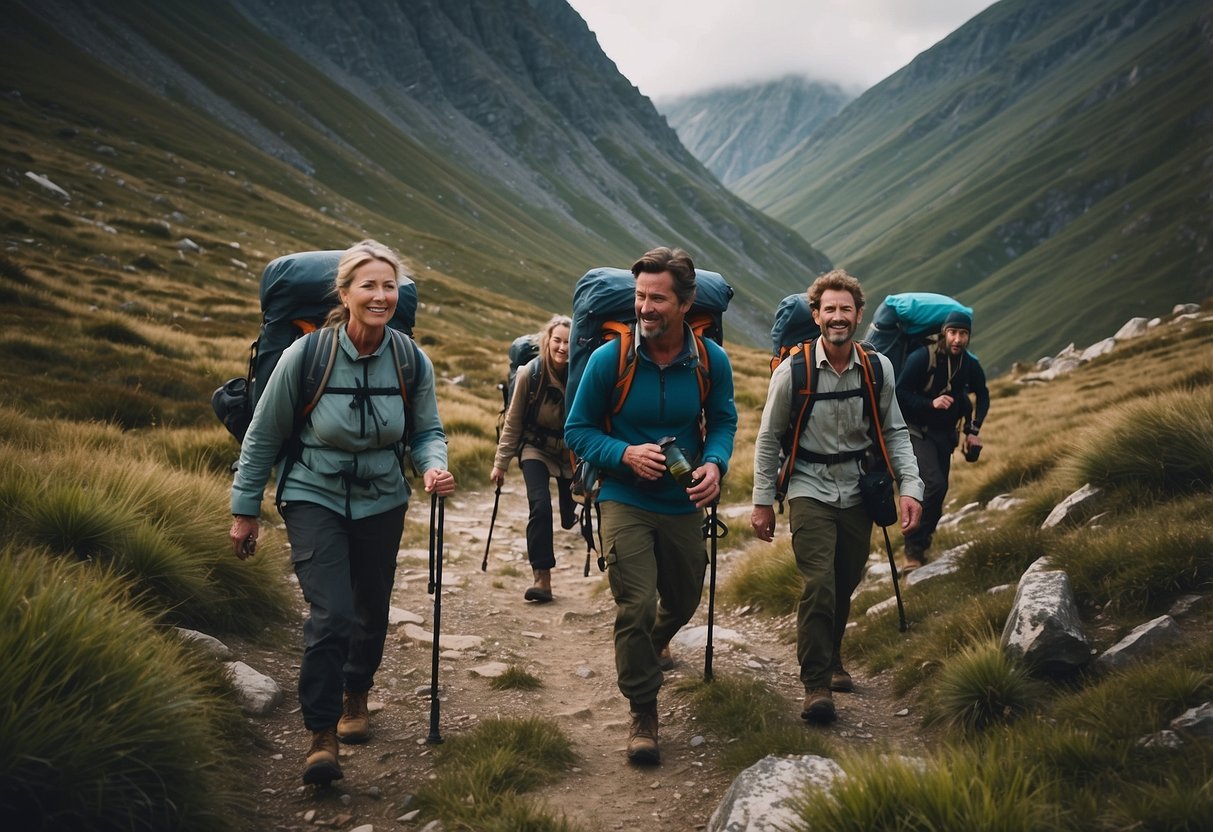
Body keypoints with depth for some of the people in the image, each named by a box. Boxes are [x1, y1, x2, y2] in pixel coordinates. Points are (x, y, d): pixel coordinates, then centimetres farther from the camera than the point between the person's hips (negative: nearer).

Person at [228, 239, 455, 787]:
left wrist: (434, 466, -22)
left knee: (372, 611, 16)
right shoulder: (305, 356, -18)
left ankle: (355, 697, 44)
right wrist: (245, 509, 0)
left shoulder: (412, 363, -11)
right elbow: (263, 437, -7)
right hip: (315, 498, -3)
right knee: (331, 614, -16)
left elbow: (427, 431, 1)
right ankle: (321, 736, -1)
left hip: (382, 502, 3)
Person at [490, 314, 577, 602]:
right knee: (540, 506, -21)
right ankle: (542, 578, -13)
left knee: (568, 520, 12)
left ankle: (570, 513, 52)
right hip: (535, 448, -1)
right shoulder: (529, 374, -18)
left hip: (570, 451, 1)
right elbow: (512, 422, -8)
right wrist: (500, 463, -6)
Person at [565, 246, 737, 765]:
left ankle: (654, 644, 58)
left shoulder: (712, 361, -9)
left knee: (683, 600, 22)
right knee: (635, 606, -14)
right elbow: (578, 431, -8)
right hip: (625, 501, -3)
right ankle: (642, 714, 5)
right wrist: (626, 454, -26)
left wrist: (714, 464, -18)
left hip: (683, 503, 3)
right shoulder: (609, 359, -16)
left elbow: (723, 421, 4)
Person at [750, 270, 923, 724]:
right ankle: (816, 685, -4)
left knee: (844, 587, 13)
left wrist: (910, 486, -4)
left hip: (857, 492, 3)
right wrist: (762, 502, 0)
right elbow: (768, 438, -1)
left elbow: (894, 432, 8)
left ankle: (832, 660, 37)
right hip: (810, 490, -3)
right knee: (818, 585, -15)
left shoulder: (878, 368, -2)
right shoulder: (793, 370, -10)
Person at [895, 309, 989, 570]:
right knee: (934, 485, -22)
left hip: (945, 434, 6)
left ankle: (921, 544, 26)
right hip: (918, 431, -6)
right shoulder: (922, 358, -20)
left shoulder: (970, 365, -4)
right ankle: (914, 550, -13)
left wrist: (974, 430, 4)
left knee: (938, 490, 9)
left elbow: (982, 395, 13)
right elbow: (900, 393, -19)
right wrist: (931, 403, -31)